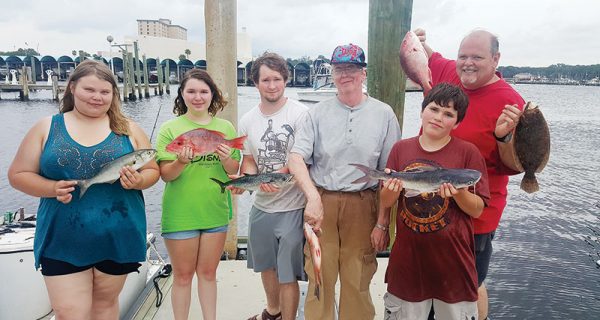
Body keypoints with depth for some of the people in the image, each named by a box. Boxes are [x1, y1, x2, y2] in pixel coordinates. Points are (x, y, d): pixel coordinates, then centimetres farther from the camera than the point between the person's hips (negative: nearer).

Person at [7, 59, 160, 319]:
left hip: (118, 238, 1)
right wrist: (52, 188, -14)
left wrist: (137, 181, -16)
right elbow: (18, 174, 5)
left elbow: (152, 170, 7)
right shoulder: (46, 127, 3)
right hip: (63, 241, 0)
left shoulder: (129, 129, 3)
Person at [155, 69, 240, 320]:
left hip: (216, 211, 3)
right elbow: (165, 175, -7)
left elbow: (234, 171, 4)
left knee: (208, 273, 16)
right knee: (183, 275, 11)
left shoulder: (225, 127, 3)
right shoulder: (170, 128, -5)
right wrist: (181, 162, -27)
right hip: (180, 213, -2)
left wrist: (226, 160, -17)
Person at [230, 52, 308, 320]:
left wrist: (279, 175, -26)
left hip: (291, 206, -6)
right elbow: (249, 159, 11)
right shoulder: (247, 120, 5)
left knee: (287, 273, 2)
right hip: (261, 205, 6)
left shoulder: (299, 113, -11)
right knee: (266, 265, 24)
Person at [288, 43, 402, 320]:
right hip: (321, 203, 1)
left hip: (362, 206, 0)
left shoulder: (383, 114, 3)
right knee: (319, 278, 9)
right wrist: (313, 197, -22)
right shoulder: (318, 113, 3)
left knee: (357, 281, 10)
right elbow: (296, 158, -6)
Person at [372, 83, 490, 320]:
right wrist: (383, 219, -12)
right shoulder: (401, 148, 1)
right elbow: (386, 201, 7)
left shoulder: (468, 152, -6)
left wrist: (458, 192, -22)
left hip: (452, 257, -2)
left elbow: (477, 210, -4)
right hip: (408, 255, 2)